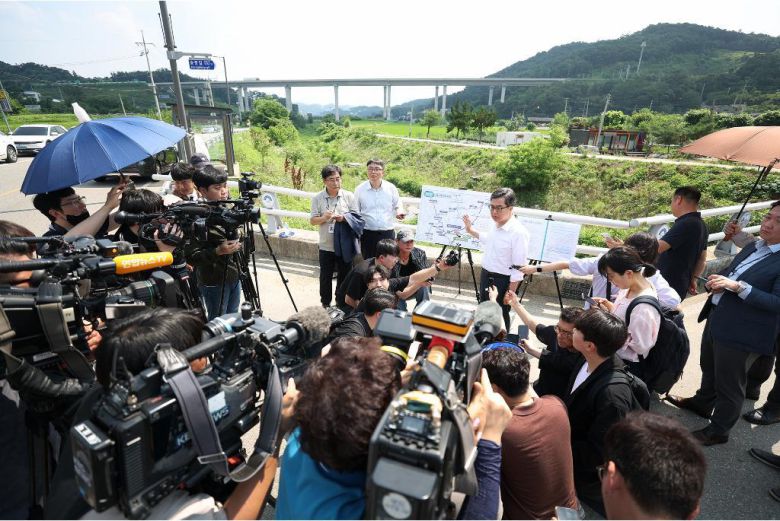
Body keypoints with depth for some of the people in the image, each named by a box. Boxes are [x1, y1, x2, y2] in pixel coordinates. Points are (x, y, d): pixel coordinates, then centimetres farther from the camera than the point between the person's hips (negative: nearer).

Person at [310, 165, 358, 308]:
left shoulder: (349, 196, -2)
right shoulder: (317, 198, -1)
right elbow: (312, 221, 0)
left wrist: (344, 218, -20)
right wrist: (323, 218, -21)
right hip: (326, 246, 1)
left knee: (344, 276, 11)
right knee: (325, 277, 11)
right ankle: (325, 304, 29)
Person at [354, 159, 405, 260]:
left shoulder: (391, 188, 3)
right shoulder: (360, 189, 2)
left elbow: (398, 206, 13)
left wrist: (400, 212, -10)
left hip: (387, 233, 1)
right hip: (367, 233, 0)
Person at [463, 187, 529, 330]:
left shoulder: (518, 232, -27)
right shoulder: (496, 225, -1)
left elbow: (519, 268, -23)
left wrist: (511, 292, -20)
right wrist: (471, 231, 21)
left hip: (502, 281, -9)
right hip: (486, 275, 9)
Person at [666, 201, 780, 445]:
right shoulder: (752, 247, 7)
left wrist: (738, 286, -31)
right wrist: (719, 283, -3)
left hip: (740, 331, -8)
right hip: (716, 319, 8)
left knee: (728, 385, 10)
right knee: (709, 369, 28)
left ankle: (717, 431, 29)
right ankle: (702, 402, 52)